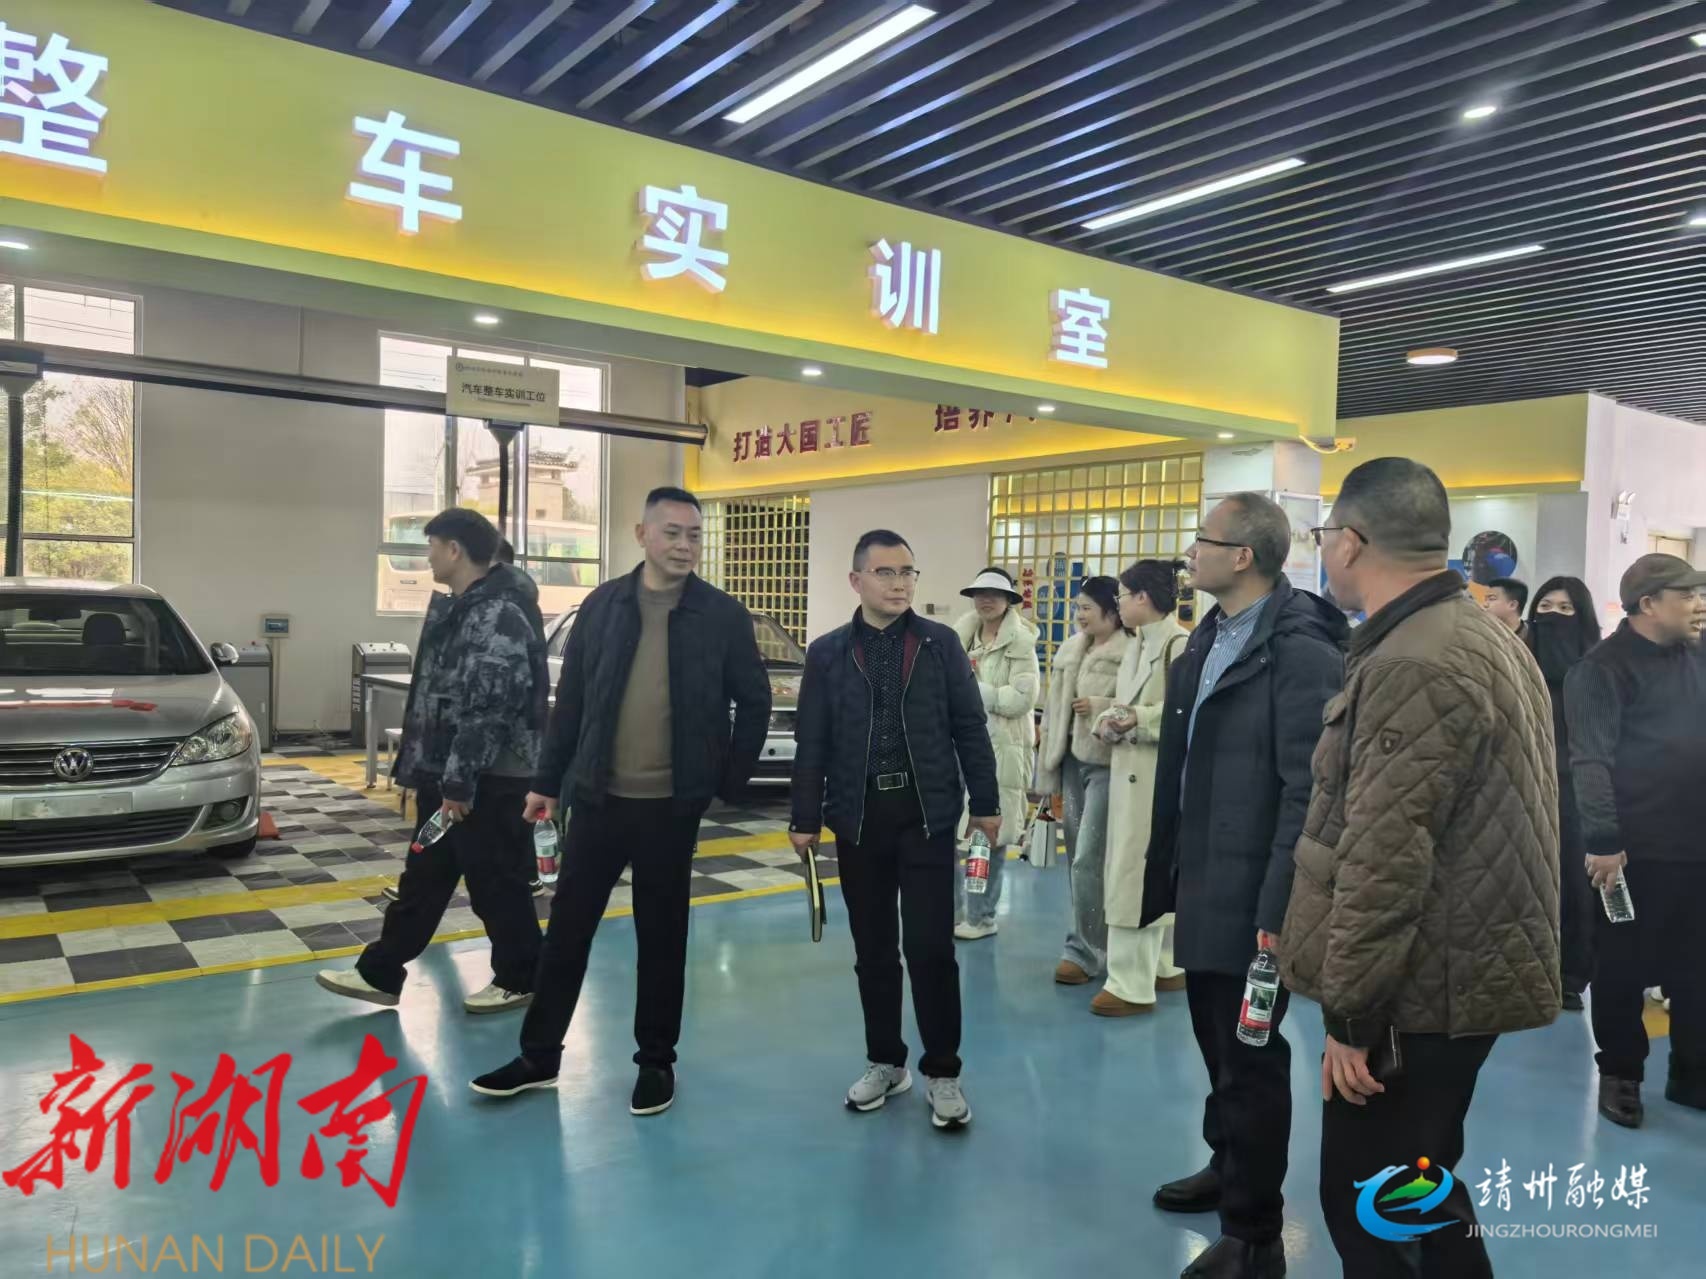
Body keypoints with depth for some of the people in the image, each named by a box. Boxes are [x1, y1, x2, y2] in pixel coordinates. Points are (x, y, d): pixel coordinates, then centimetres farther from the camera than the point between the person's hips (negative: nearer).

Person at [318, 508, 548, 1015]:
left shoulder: (500, 615, -21)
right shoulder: (459, 607, 13)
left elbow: (488, 709, -25)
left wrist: (460, 782, -23)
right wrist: (438, 774, 18)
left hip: (488, 780, -10)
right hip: (446, 773, 10)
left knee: (497, 884, 4)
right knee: (423, 877, 18)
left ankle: (518, 980, 22)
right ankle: (379, 974, 29)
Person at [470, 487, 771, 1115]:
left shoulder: (724, 615, -4)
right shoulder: (602, 605, 2)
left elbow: (754, 702, 2)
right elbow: (570, 700, 6)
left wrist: (731, 781, -1)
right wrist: (549, 780, 6)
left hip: (672, 804, -2)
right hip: (598, 796, 2)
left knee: (662, 936, 10)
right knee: (567, 926, 10)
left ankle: (656, 1061, 26)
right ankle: (539, 1055, 25)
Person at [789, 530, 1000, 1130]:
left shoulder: (941, 643, 2)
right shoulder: (827, 653, 3)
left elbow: (969, 727, 4)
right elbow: (811, 743, 4)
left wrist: (985, 802, 2)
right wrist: (806, 819, 1)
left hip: (926, 815, -1)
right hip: (859, 820, 2)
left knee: (930, 948, -1)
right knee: (873, 951, 11)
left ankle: (942, 1072, 15)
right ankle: (885, 1062, 27)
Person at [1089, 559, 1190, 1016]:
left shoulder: (1181, 644, -14)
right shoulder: (1135, 647, 17)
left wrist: (1139, 719, -24)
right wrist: (1109, 720, -4)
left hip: (1160, 775, -9)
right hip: (1129, 771, 9)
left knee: (1133, 876, -6)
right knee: (1156, 876, 17)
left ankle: (1132, 984, 2)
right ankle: (1166, 966, 29)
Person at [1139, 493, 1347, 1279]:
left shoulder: (1300, 650, -16)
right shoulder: (1208, 640, 11)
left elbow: (1308, 791, -20)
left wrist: (1279, 907, -21)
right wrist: (1167, 871, 13)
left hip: (1253, 898, -8)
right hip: (1205, 888, 8)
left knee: (1252, 1059, 6)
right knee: (1219, 1046, 22)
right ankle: (1226, 1166, 43)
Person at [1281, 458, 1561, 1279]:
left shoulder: (1414, 664, -22)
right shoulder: (1478, 636, 13)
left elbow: (1385, 859, -25)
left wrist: (1351, 1013, -19)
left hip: (1418, 993, -10)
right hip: (1458, 971, 10)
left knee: (1368, 1210, 2)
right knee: (1420, 1196, 22)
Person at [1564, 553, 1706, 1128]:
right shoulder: (1604, 667, -10)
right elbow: (1590, 760, -15)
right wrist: (1602, 840, -19)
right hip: (1633, 848, -6)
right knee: (1622, 968, 7)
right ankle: (1619, 1074, 21)